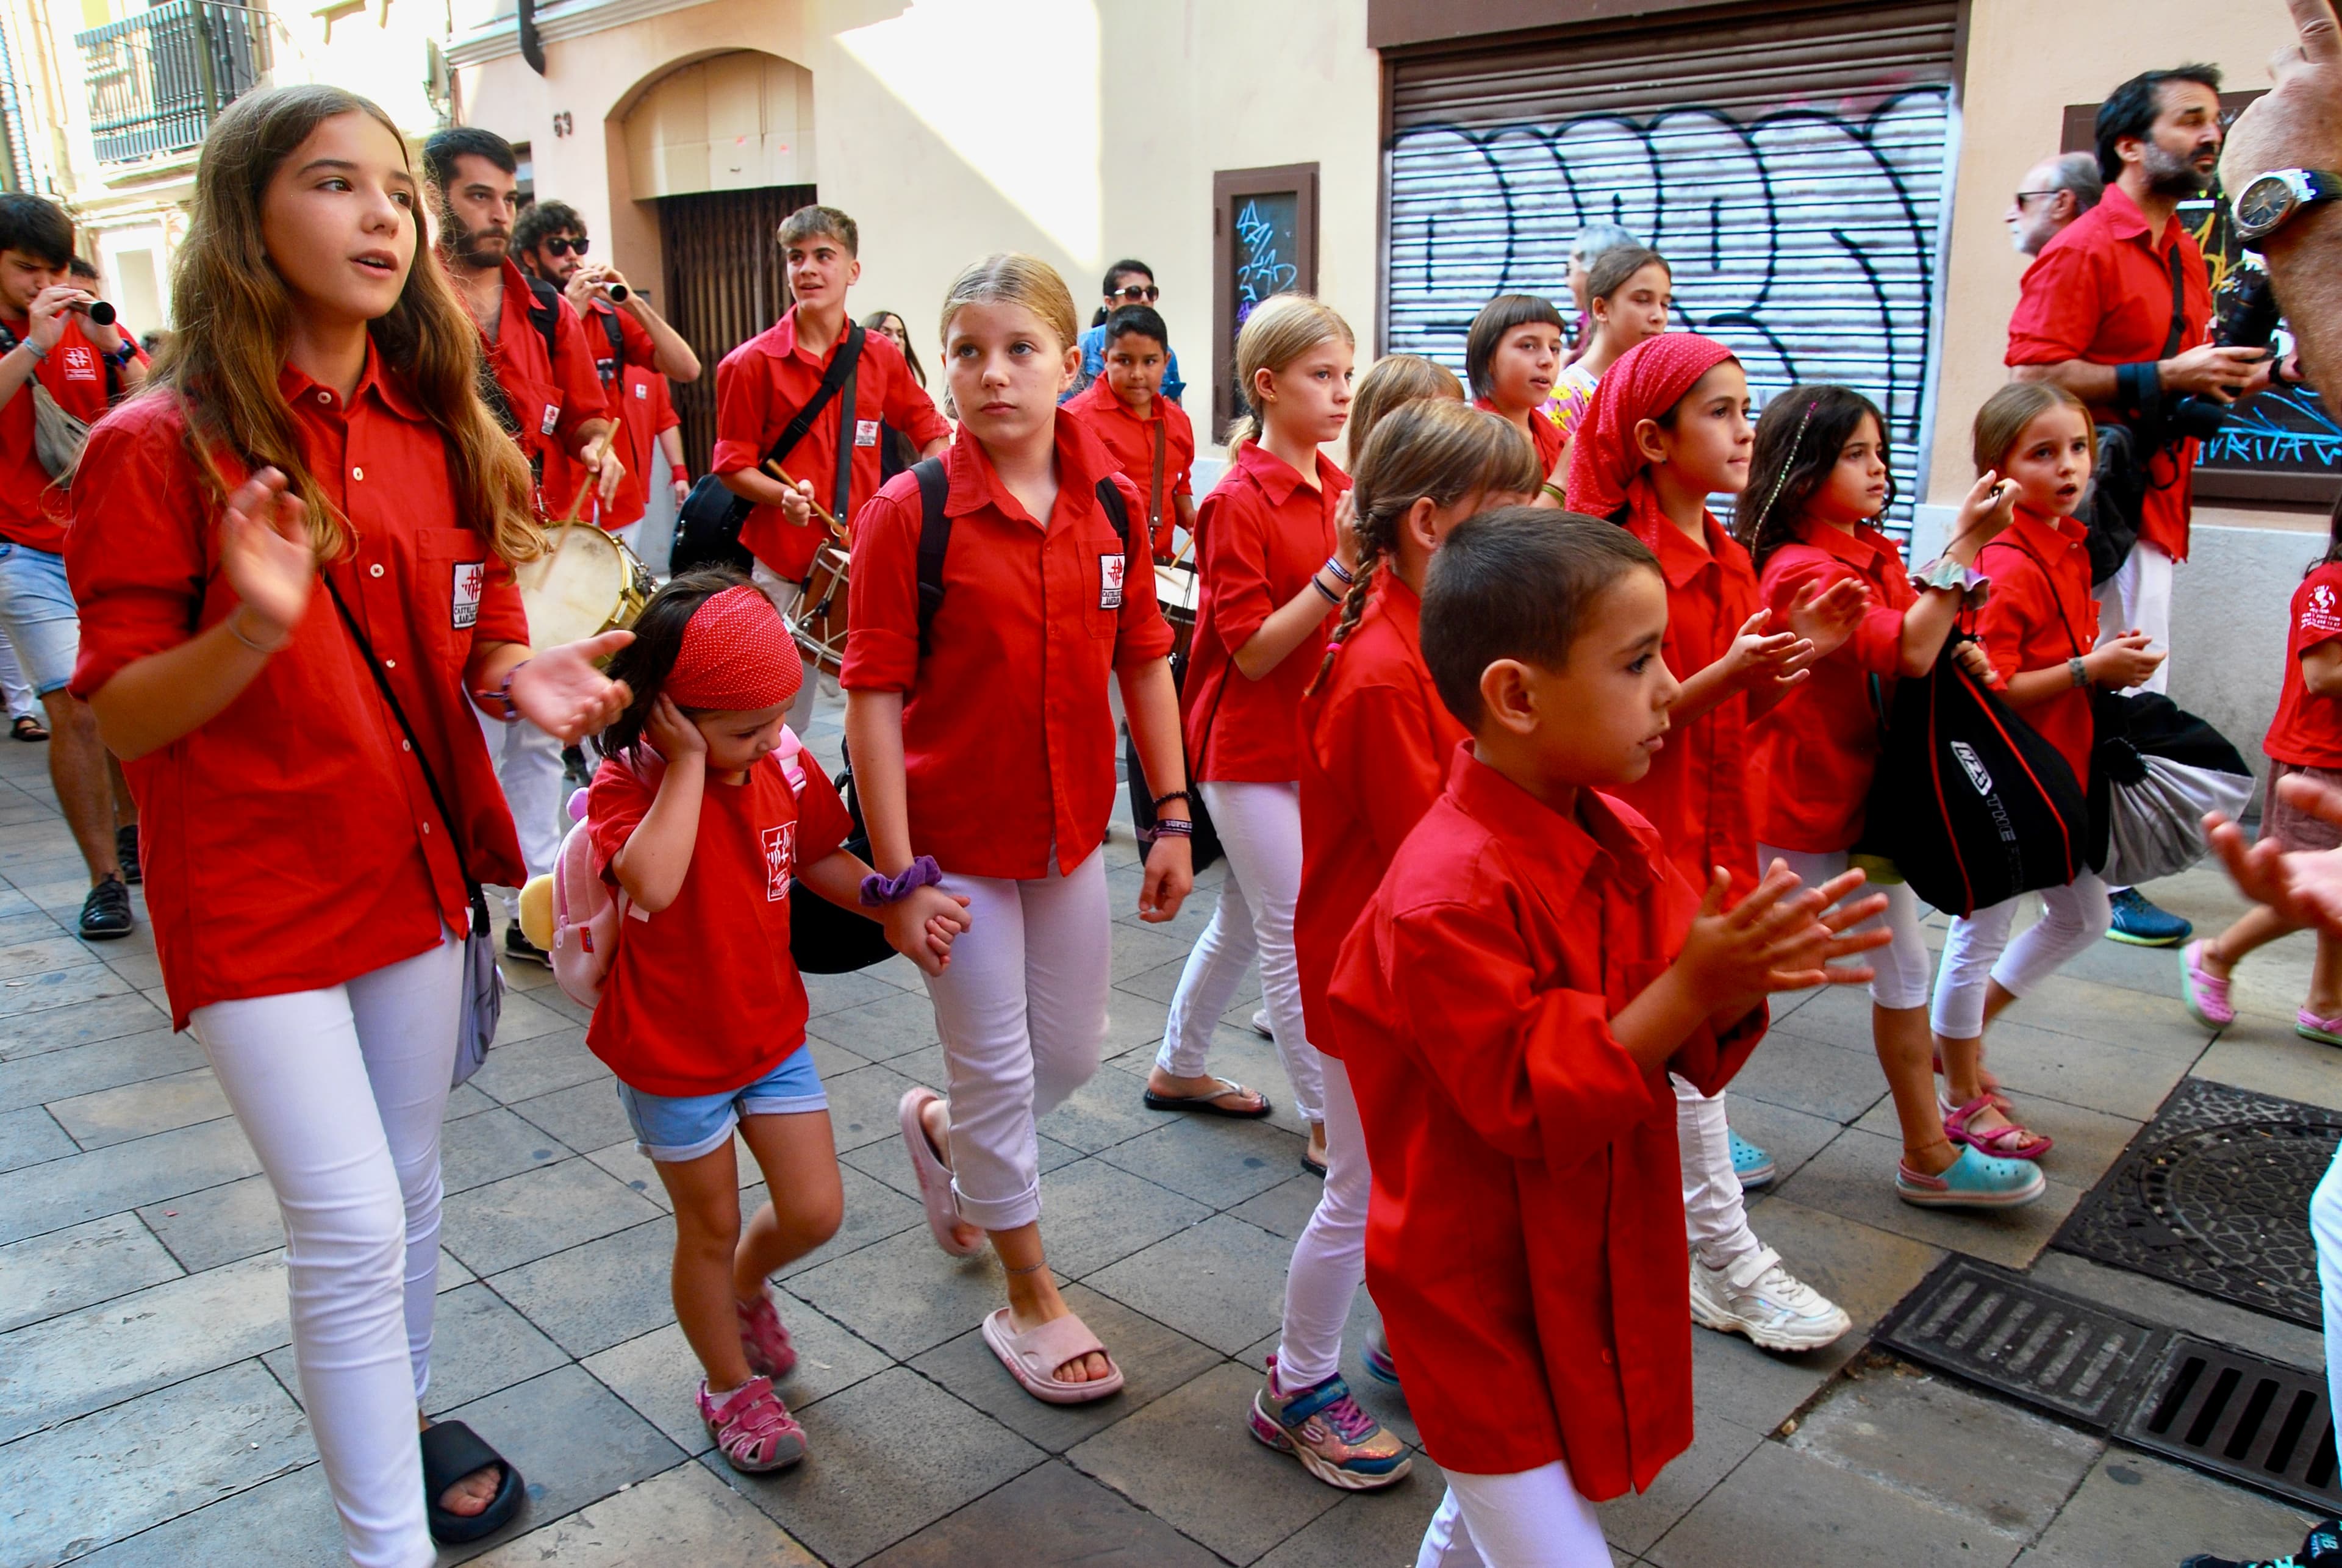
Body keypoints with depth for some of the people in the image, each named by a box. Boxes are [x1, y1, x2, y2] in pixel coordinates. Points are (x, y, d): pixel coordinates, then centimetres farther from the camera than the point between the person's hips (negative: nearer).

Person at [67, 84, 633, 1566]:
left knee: (411, 1189, 19)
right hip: (253, 897, -5)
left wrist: (520, 676, -12)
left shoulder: (438, 432, 4)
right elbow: (122, 718, -11)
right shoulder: (159, 446, -13)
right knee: (349, 1224, -3)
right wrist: (254, 628, -30)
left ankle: (402, 1416, 42)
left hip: (414, 866, 5)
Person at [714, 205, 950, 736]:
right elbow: (733, 465, 1)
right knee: (781, 723, 1)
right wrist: (783, 496, -19)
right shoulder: (751, 363, -2)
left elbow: (932, 431, 16)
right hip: (783, 566, -2)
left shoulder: (880, 356, 7)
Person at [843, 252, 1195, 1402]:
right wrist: (896, 871, -16)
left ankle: (936, 1128, 48)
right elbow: (874, 698, -15)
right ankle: (1030, 1299, 28)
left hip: (1073, 835, 5)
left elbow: (1143, 665, 5)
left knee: (1071, 1058, 17)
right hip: (956, 840, -4)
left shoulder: (1114, 504, -1)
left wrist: (1172, 817, 3)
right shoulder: (907, 512, -14)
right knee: (998, 1070, 8)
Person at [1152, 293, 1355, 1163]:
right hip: (1250, 745, -8)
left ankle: (1178, 1067, 37)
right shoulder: (1238, 502, -16)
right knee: (1298, 932, -1)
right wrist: (1341, 567, -26)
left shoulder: (1339, 489, 5)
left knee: (1247, 920, 19)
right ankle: (1329, 1125, 12)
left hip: (1310, 735, 8)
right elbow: (1253, 651, -19)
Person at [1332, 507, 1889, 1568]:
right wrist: (1691, 984, -31)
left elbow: (1686, 1049, 3)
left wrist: (1740, 982, -19)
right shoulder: (1448, 895, -29)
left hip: (1595, 1273, 8)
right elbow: (1530, 1105, -27)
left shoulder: (1620, 839, -2)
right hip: (1487, 1307, -8)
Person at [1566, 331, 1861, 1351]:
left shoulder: (1728, 560, 10)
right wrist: (1729, 672, -29)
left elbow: (1731, 716, 14)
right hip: (1641, 827, -8)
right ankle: (1726, 1264, 11)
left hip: (1708, 823, 9)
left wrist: (1795, 651, -2)